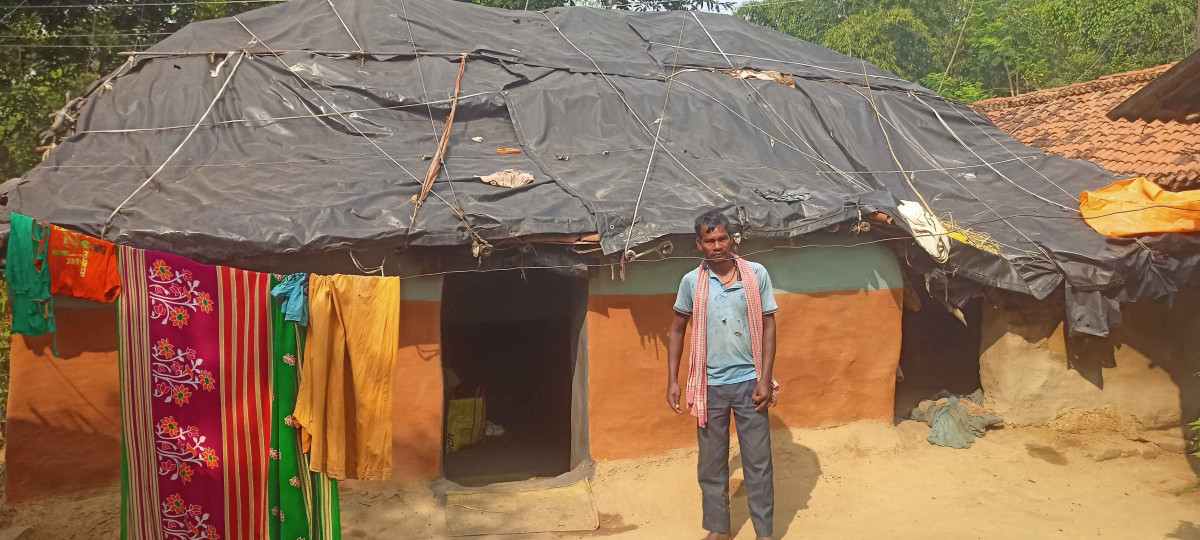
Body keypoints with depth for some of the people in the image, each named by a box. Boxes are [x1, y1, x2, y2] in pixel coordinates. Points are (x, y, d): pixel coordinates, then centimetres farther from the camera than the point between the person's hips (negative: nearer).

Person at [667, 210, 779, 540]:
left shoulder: (756, 274, -4)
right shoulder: (691, 281, -2)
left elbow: (768, 326, -2)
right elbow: (677, 330, 7)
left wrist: (765, 379, -8)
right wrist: (672, 381, 2)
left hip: (749, 382, -1)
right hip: (710, 385, 1)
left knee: (758, 461, 6)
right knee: (711, 462, 12)